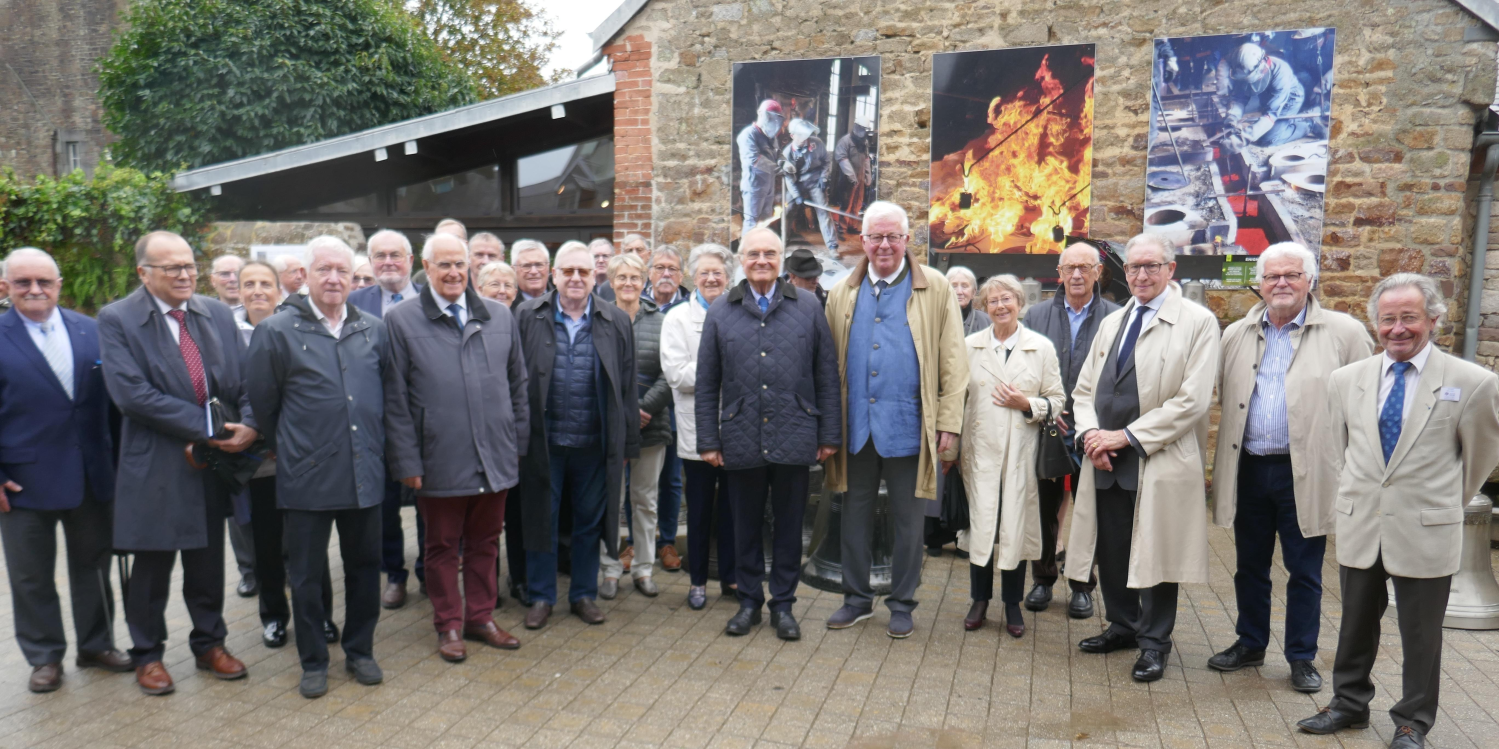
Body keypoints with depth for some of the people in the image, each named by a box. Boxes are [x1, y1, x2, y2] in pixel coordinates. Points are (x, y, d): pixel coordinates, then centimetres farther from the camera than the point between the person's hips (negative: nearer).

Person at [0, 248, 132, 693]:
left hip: (92, 475, 3)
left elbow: (110, 397, 5)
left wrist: (116, 458, 0)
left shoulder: (91, 331, 3)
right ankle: (44, 657, 26)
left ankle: (97, 645, 30)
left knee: (93, 566, 15)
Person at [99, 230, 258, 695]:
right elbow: (131, 392, -19)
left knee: (208, 561, 16)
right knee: (152, 565, 11)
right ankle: (147, 655, 29)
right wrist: (204, 426, -20)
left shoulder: (219, 314, 5)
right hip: (154, 464, -4)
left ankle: (209, 644, 33)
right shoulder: (116, 320, -8)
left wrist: (249, 424, -15)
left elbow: (244, 380, 4)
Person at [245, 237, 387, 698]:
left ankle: (360, 651, 30)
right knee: (307, 575, 9)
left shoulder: (374, 330, 6)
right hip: (306, 475, -3)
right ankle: (313, 662, 25)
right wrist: (284, 448, 9)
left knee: (364, 567, 12)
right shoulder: (276, 331, -4)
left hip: (364, 471, 3)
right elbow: (261, 402, 2)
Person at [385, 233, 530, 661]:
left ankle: (481, 617, 32)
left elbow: (517, 386, 12)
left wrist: (517, 443, 8)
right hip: (440, 462, -3)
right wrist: (407, 461, -7)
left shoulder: (500, 317, 7)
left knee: (485, 543, 15)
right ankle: (449, 626, 28)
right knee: (443, 548, 12)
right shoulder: (401, 321, -3)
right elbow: (395, 400, -4)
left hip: (495, 460, 3)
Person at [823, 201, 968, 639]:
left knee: (908, 519, 8)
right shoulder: (843, 293, 8)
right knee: (856, 513, 12)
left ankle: (902, 604, 23)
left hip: (908, 425, -3)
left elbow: (953, 361, -2)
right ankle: (857, 599, 27)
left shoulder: (935, 288, 0)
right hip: (856, 424, 3)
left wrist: (949, 422, -8)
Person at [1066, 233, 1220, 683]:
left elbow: (1192, 400, -13)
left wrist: (1128, 436, -15)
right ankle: (1123, 626, 33)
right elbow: (1084, 389, 15)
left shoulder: (1197, 322, -4)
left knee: (1155, 554, 4)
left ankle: (1154, 642, 20)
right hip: (1106, 461, 6)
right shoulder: (1111, 323, 16)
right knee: (1111, 551, 14)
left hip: (1160, 463, -6)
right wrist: (1090, 434, -4)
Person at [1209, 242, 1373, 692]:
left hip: (1304, 473, -3)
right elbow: (1224, 397, 16)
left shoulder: (1344, 333, -4)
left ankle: (1302, 658, 22)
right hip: (1248, 469, 4)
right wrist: (1231, 443, 7)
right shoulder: (1236, 335, 8)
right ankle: (1250, 645, 31)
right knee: (1250, 566, 15)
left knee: (1304, 573, 7)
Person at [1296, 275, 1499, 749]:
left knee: (1421, 635, 10)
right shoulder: (1346, 380, 2)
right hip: (1359, 527, 3)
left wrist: (1449, 500, 14)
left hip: (1426, 532, -3)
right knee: (1356, 624, 17)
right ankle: (1350, 703, 34)